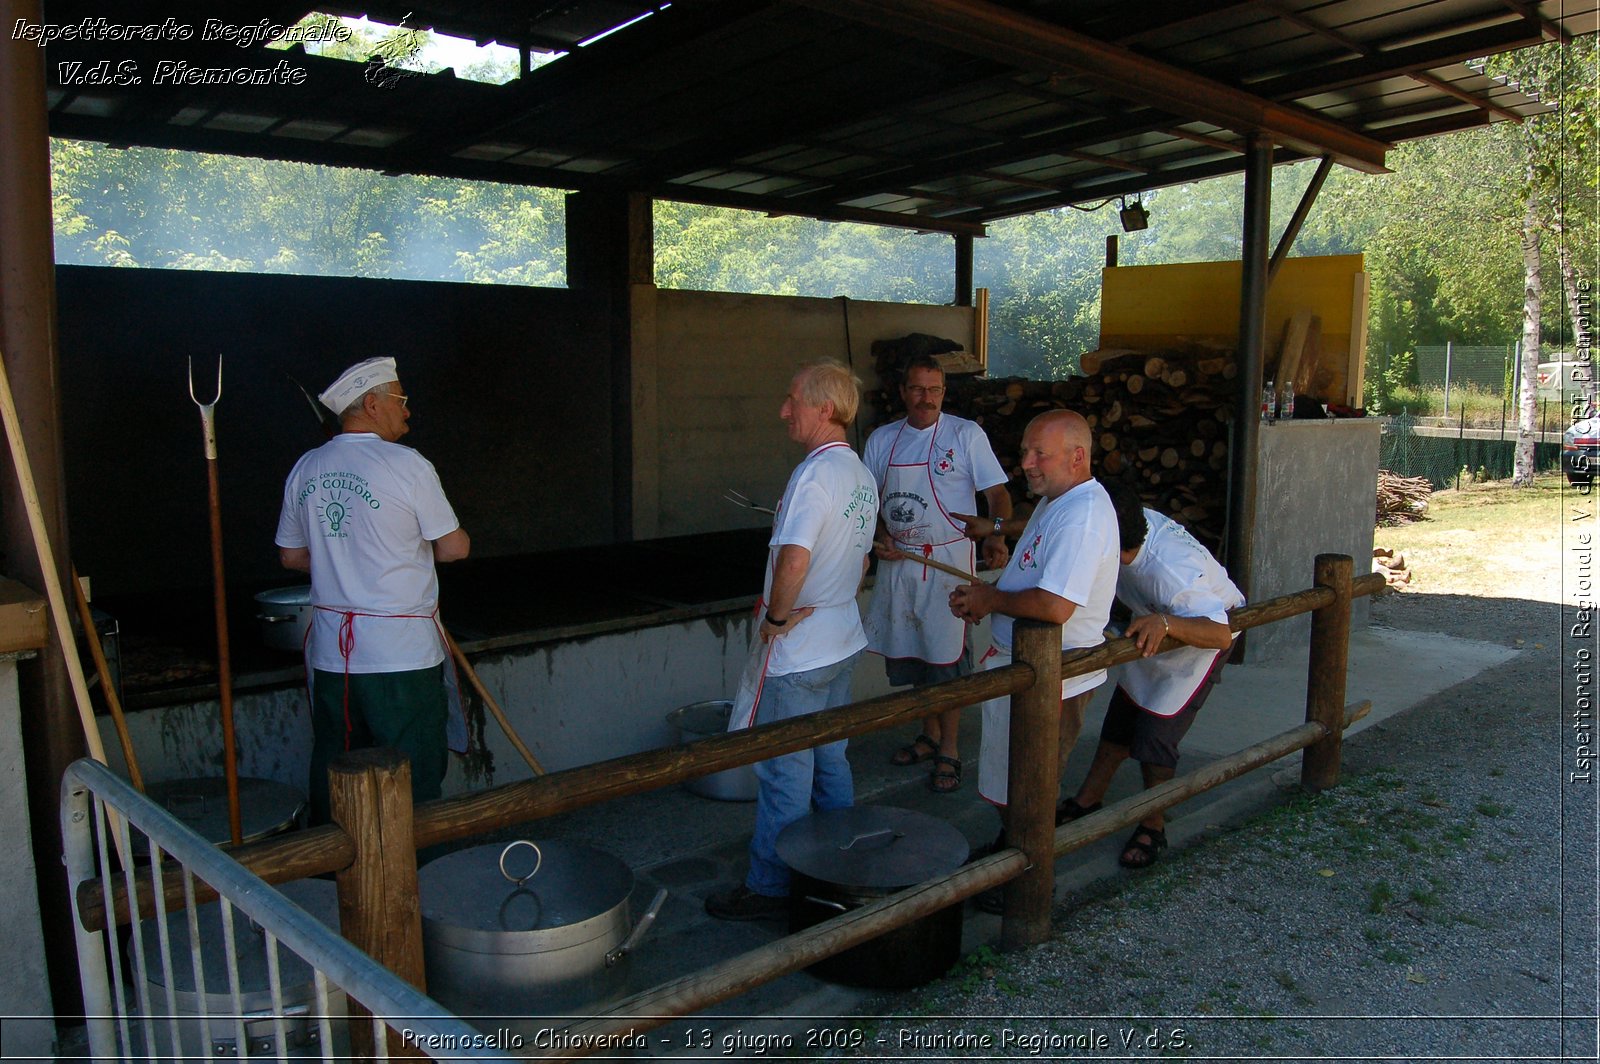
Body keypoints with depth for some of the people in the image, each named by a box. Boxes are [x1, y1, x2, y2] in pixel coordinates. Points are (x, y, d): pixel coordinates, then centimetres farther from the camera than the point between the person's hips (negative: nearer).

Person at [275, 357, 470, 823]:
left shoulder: (305, 469, 6)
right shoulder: (408, 465, -12)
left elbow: (291, 555, 14)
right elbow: (455, 547, -7)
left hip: (330, 653, 6)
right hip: (401, 654, -6)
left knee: (332, 774, 16)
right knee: (412, 782, 5)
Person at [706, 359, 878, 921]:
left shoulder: (815, 473, -21)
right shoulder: (862, 475, 10)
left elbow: (794, 559, -33)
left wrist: (776, 616, -18)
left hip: (798, 652, -9)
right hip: (843, 641, 9)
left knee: (785, 770, 2)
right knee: (830, 760, 20)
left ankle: (770, 885, 14)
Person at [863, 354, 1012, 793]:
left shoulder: (967, 435, -4)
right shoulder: (881, 440, 8)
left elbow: (997, 492, -7)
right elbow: (869, 501, 13)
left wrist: (995, 535, -24)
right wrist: (879, 537, -5)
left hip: (948, 563, -4)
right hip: (897, 561, 5)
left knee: (945, 657, -2)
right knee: (910, 654, 12)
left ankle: (949, 749, 12)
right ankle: (929, 734, 31)